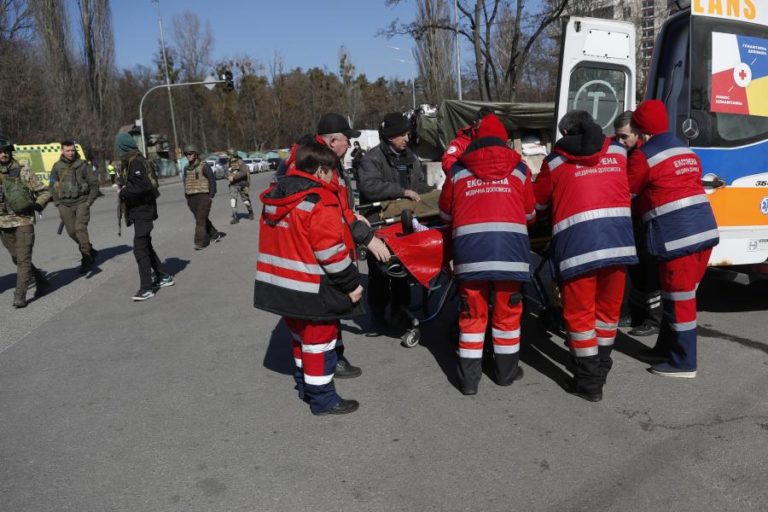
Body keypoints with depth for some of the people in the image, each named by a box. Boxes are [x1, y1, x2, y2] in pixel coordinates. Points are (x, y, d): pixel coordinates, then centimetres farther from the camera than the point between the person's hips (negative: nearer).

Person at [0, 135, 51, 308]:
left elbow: (44, 192, 0)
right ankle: (42, 282, 30)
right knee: (16, 259, 12)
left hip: (23, 221, -4)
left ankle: (20, 296, -5)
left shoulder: (23, 172, -3)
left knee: (23, 259, -8)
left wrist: (37, 205, -16)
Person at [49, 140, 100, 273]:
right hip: (65, 204, 3)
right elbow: (52, 185, 15)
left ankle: (87, 259, -11)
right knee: (72, 231, 2)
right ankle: (89, 251, 24)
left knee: (80, 228, -16)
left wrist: (89, 201, -3)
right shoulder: (57, 166, 6)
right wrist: (58, 203, 7)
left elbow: (94, 184, 3)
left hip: (81, 201, -3)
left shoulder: (83, 165, 0)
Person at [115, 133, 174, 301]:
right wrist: (123, 190, 5)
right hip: (140, 211, 10)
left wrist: (123, 193, -15)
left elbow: (143, 187, -26)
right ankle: (163, 276, 29)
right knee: (145, 246, 19)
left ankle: (146, 288, -8)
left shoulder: (135, 163, -17)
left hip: (142, 211, -10)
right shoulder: (130, 161, 13)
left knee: (140, 248, -11)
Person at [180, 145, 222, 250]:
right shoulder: (186, 168, 11)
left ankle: (200, 242, -9)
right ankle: (215, 234, 29)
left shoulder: (204, 166, -7)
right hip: (191, 198, 7)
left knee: (201, 220, -10)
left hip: (203, 196, -7)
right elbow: (185, 182, 18)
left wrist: (211, 196, -10)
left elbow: (212, 180, -7)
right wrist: (187, 197, 12)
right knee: (201, 219, 13)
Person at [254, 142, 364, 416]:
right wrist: (352, 284, -10)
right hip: (311, 290, -8)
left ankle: (305, 386, 38)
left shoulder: (275, 197, 7)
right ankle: (322, 399, 16)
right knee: (319, 341, 5)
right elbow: (331, 252, -20)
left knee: (301, 336, 23)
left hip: (279, 284, 8)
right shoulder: (320, 202, -19)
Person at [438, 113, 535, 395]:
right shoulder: (518, 168, 14)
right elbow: (530, 213, 21)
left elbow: (445, 212, 23)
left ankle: (469, 377, 14)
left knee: (472, 313, 10)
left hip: (470, 247, 0)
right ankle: (506, 371, 27)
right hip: (510, 246, 0)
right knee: (508, 311, 14)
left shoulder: (458, 169, 13)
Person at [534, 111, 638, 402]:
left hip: (577, 244, -3)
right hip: (619, 241, 4)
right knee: (608, 309, 18)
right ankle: (601, 369, 35)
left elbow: (538, 202, 18)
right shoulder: (618, 152, 17)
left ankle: (588, 382, 13)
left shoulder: (555, 161, 9)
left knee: (580, 313, 8)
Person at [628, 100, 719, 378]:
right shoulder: (686, 151, 18)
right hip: (705, 229, 8)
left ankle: (683, 363, 10)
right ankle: (666, 347, 30)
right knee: (680, 294, 17)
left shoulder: (643, 156, -6)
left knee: (679, 298, 1)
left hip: (676, 235, -8)